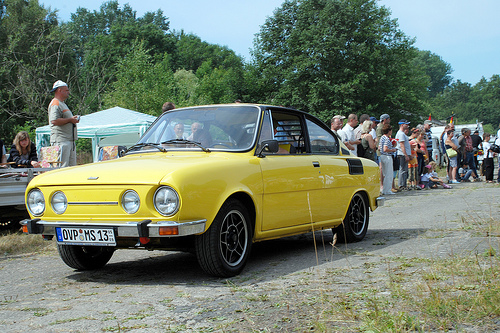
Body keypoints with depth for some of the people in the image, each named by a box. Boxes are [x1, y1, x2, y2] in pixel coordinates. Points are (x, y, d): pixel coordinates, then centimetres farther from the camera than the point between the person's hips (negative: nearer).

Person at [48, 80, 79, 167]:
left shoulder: (62, 104, 24)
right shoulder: (55, 104, -10)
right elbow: (54, 121, -23)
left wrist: (73, 119, 18)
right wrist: (70, 120, -16)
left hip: (70, 140, 11)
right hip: (60, 141, -11)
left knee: (72, 166, 9)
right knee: (62, 166, -13)